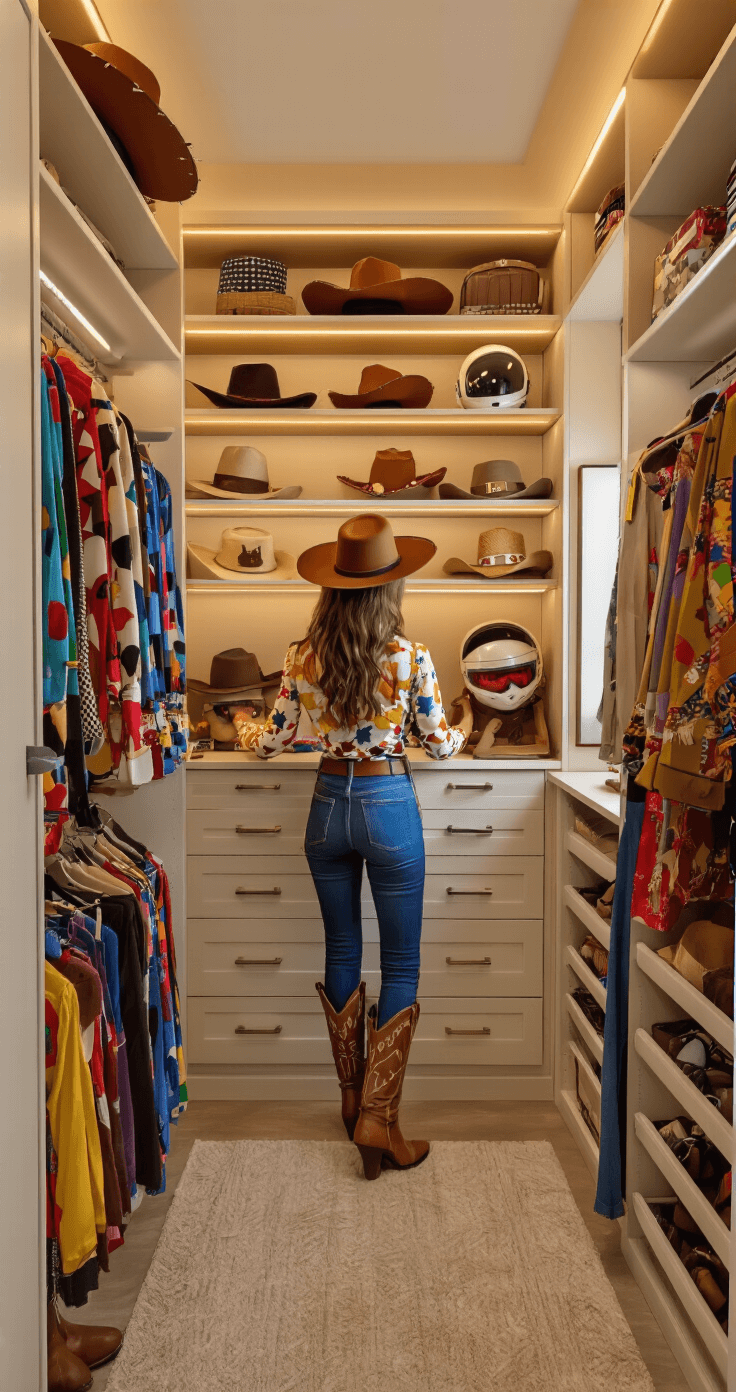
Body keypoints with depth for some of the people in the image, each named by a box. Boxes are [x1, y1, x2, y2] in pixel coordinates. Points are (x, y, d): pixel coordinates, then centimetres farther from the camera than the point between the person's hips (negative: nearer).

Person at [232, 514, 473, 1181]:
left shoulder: (304, 656, -5)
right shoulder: (410, 656, -13)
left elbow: (272, 742, 2)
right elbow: (438, 745, -4)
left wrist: (242, 724, 25)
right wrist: (464, 724, 19)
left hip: (329, 804, 4)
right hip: (389, 806, -3)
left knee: (342, 952, 19)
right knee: (401, 965, 8)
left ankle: (352, 1096, 33)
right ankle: (378, 1118, 9)